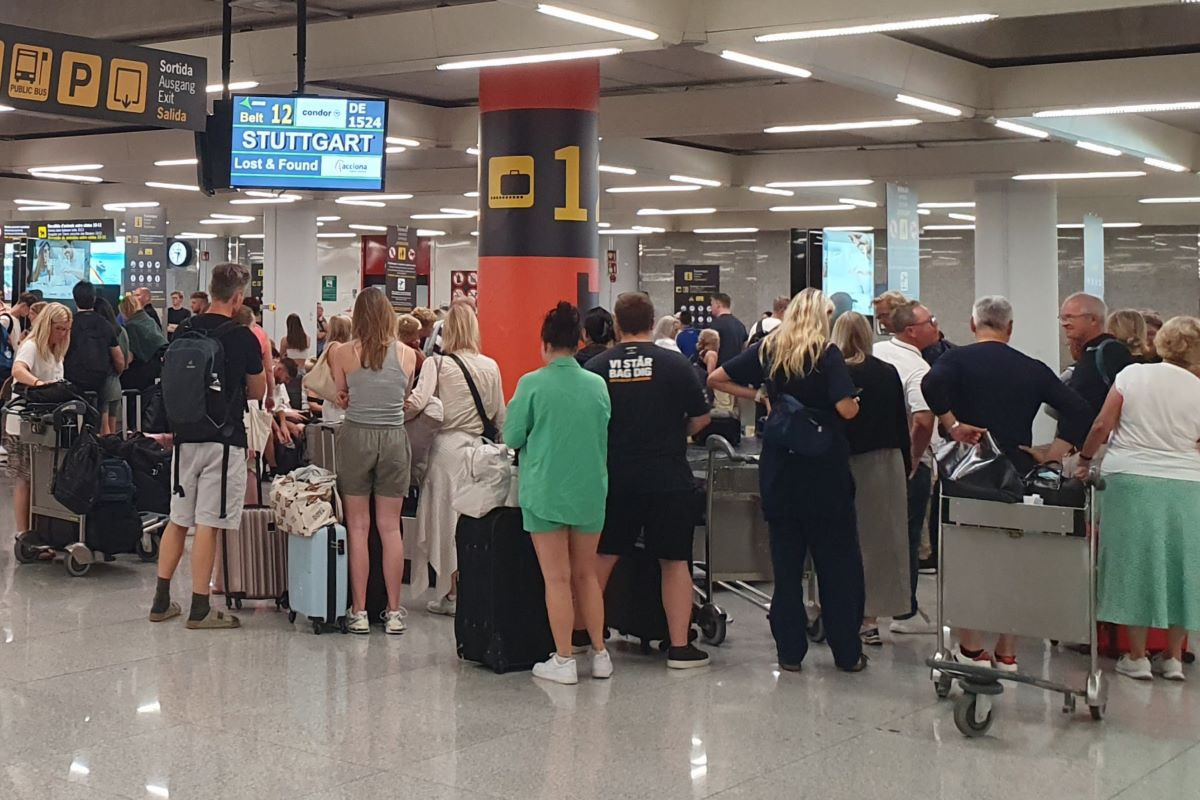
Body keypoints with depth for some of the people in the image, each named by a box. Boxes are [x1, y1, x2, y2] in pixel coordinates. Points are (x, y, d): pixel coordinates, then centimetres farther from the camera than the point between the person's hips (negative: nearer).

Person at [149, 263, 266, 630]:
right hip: (224, 440, -5)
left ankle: (162, 600, 20)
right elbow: (258, 392, 3)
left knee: (178, 519, 15)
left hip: (185, 437, 6)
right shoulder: (242, 337, -9)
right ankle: (199, 609, 2)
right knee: (208, 523, -3)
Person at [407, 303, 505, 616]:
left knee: (447, 518, 7)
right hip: (480, 447, 3)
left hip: (448, 448, -3)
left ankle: (452, 594, 11)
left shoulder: (437, 363, -8)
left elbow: (416, 402, -21)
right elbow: (500, 417, 9)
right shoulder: (490, 367, 3)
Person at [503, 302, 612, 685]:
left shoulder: (532, 384, -10)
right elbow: (605, 435, 11)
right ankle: (600, 654, 20)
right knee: (586, 573, 16)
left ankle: (563, 661, 7)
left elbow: (512, 437, -4)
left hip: (546, 491, -3)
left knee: (557, 578, 3)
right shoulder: (597, 385, 0)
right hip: (590, 491, 4)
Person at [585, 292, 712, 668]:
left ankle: (581, 631, 25)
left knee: (602, 555, 15)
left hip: (614, 477, 2)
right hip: (668, 478, -2)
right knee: (675, 560, 6)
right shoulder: (674, 363, -7)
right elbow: (701, 418, -1)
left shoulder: (597, 366, -3)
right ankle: (680, 646, 6)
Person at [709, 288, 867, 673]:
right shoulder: (826, 354, -9)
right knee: (837, 562, 5)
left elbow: (715, 379, 7)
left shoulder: (767, 351, 4)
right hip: (825, 472, -4)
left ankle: (790, 652, 11)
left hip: (779, 472, 4)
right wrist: (855, 402, 4)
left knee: (786, 562, 9)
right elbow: (846, 409, -17)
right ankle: (847, 653, 10)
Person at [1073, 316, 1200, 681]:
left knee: (1135, 562, 7)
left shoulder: (1132, 374, -2)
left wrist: (1085, 458, 10)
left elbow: (1103, 425, -3)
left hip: (1132, 480, -1)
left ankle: (1136, 656, 11)